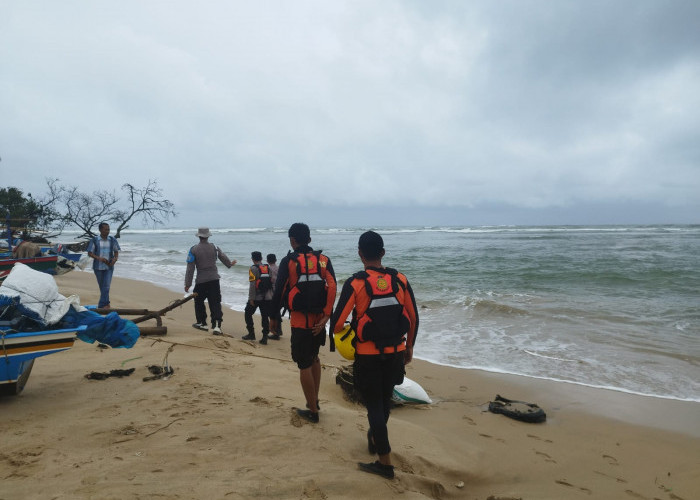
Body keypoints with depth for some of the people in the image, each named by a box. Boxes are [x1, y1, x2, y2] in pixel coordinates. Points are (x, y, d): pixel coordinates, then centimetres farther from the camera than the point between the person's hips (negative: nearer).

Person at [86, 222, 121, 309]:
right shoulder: (94, 240, -3)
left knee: (106, 286, -10)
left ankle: (101, 305, -9)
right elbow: (90, 253, -2)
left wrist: (115, 259, -9)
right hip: (98, 266, 0)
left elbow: (116, 252, 11)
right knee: (101, 286, 11)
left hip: (109, 267, 0)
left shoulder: (113, 240, 2)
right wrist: (99, 258, -18)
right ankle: (106, 303, 25)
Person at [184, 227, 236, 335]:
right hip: (214, 279, 2)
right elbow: (223, 258, 18)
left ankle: (202, 323, 29)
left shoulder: (193, 250, -5)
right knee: (215, 303, 1)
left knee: (199, 302, 19)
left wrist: (188, 284, 0)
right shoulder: (214, 247, 2)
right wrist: (230, 264, 40)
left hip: (201, 281, -2)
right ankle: (217, 326, -8)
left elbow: (190, 268, -6)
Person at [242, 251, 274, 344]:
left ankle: (251, 333, 14)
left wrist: (251, 298, -13)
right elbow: (272, 282, 6)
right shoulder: (268, 268, 8)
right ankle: (265, 337, 3)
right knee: (265, 317, 6)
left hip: (256, 298, -5)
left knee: (248, 314, 14)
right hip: (267, 297, 5)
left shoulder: (253, 269, -9)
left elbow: (252, 285, -15)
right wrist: (271, 296, 13)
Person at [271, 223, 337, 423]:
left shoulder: (288, 261, -6)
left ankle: (313, 411, 13)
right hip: (319, 320, 5)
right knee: (314, 358, 25)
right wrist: (326, 316, -10)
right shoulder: (323, 260, 4)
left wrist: (274, 317, 7)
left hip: (300, 322, -5)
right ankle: (314, 400, 32)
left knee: (304, 365, 5)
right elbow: (332, 288, -7)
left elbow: (279, 292, -6)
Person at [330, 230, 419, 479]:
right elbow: (413, 317, 2)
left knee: (374, 405, 7)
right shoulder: (400, 280, -3)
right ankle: (374, 439, 45)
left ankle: (385, 462, 11)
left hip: (368, 355, -4)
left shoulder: (355, 283, -14)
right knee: (385, 400, 22)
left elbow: (338, 321, -14)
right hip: (396, 352, 4)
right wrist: (409, 346, 16)